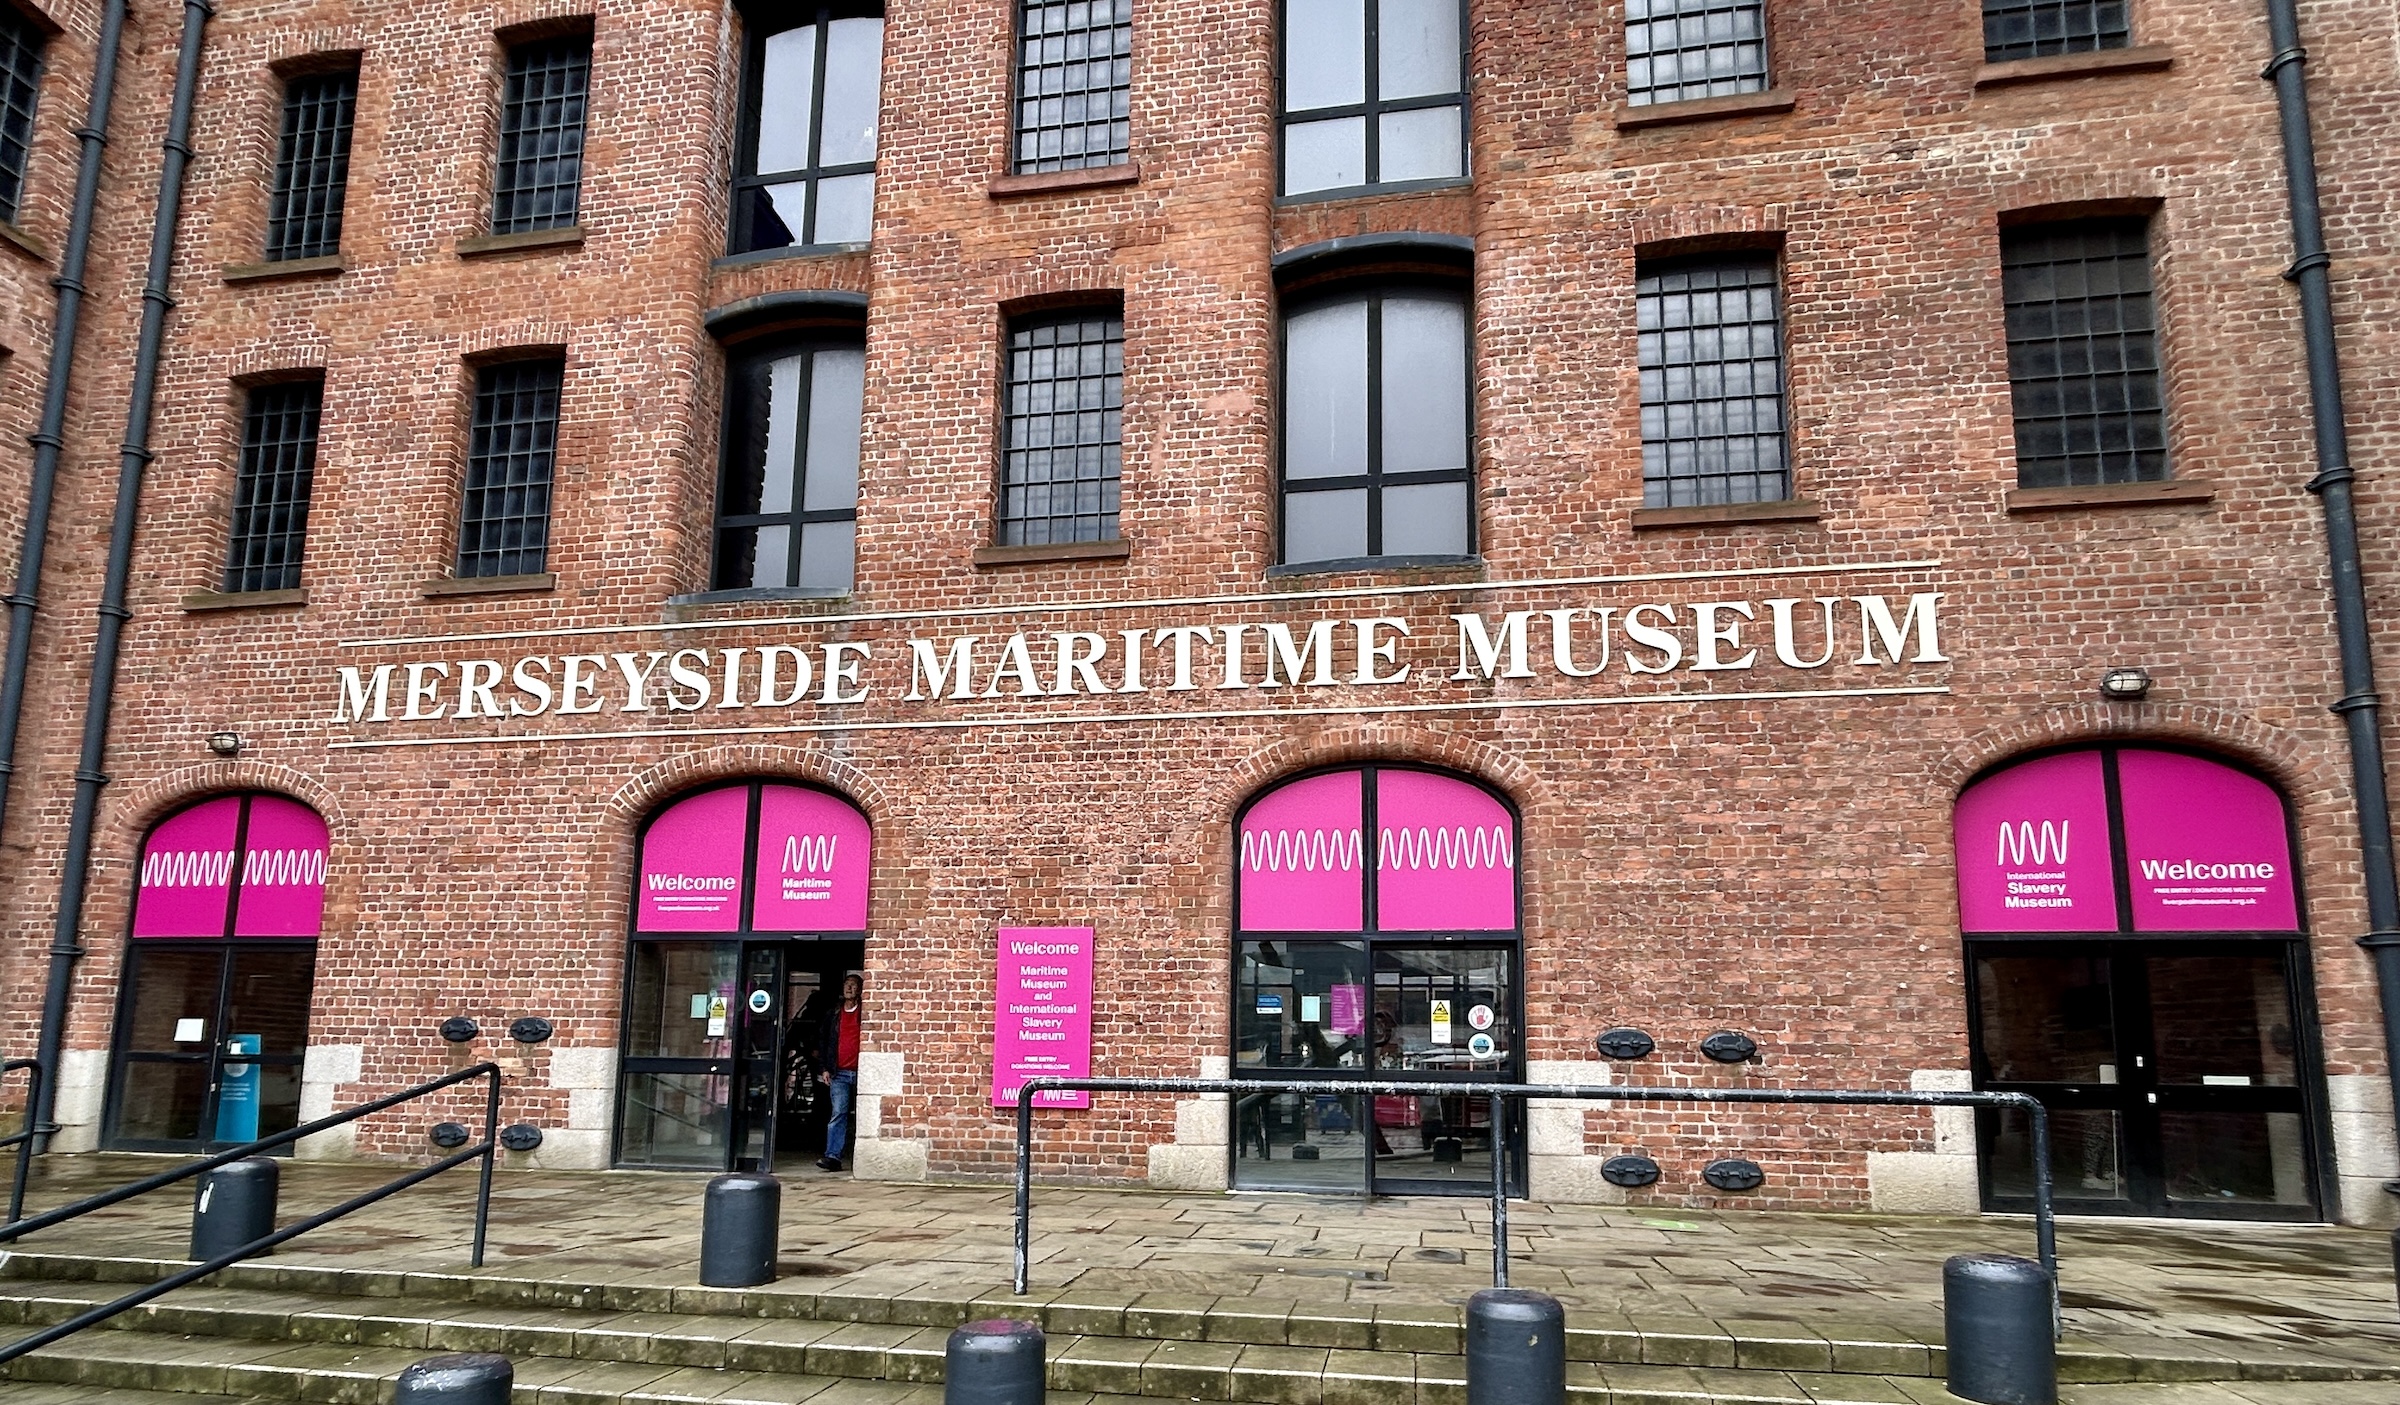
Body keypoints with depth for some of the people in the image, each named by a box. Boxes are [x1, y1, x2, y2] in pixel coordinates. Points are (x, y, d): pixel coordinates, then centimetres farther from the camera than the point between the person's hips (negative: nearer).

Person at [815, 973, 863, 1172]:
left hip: (860, 1072, -2)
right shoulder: (834, 1015, 15)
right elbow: (822, 1041, 17)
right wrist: (824, 1068, 9)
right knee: (838, 1114, -6)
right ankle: (833, 1156, -9)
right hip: (839, 1073, 2)